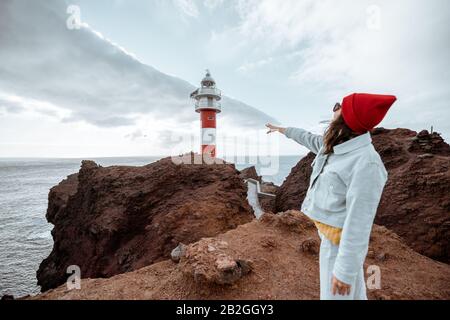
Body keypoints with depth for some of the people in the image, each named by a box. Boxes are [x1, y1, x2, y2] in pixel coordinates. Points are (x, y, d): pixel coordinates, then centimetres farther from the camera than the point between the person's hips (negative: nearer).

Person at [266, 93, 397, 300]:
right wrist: (282, 129, 34)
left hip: (341, 239, -8)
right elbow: (309, 139, 20)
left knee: (337, 293, 9)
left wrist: (345, 271, -23)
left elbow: (359, 222, -29)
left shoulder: (366, 164, -29)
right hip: (329, 230, 8)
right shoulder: (333, 146, -1)